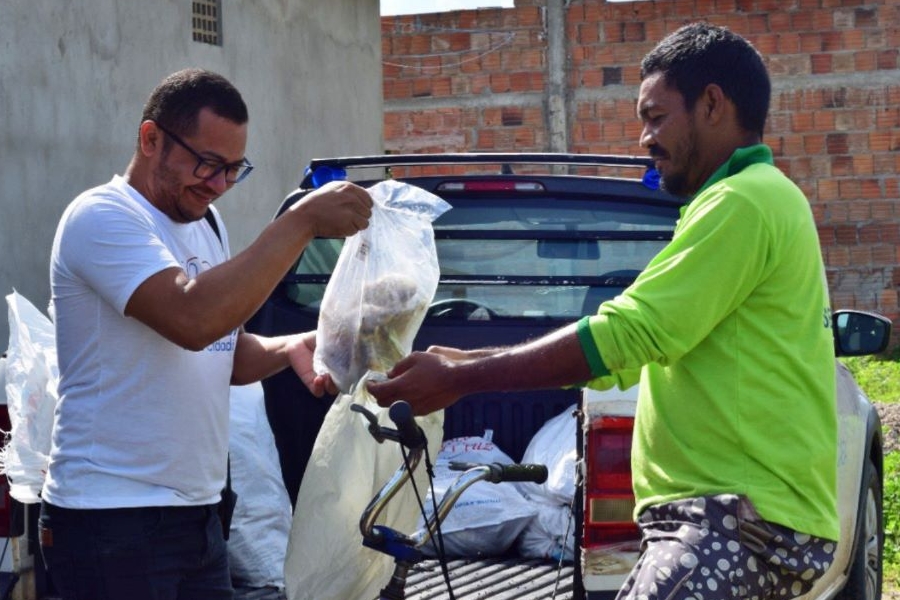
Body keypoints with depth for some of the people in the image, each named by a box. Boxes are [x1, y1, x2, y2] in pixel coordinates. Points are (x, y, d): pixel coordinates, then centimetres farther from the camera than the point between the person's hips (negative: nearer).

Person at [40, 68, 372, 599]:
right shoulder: (103, 217, -13)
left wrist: (288, 349, -2)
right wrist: (302, 222, -26)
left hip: (198, 512, 8)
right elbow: (193, 319, -28)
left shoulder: (204, 222, 14)